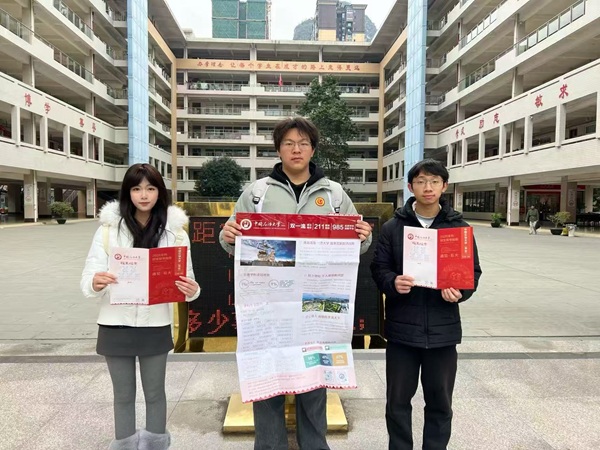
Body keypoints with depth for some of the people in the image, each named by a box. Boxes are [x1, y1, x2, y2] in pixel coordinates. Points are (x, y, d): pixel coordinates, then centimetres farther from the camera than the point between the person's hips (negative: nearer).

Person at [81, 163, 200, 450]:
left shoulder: (175, 231, -3)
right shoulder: (108, 228, -5)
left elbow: (186, 280, -1)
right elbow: (88, 279, -5)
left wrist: (192, 290, -24)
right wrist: (95, 283, -28)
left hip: (155, 327, 0)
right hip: (116, 326, 0)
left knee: (155, 392, 17)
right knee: (124, 394, 17)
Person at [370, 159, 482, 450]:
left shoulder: (459, 227, 4)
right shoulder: (392, 227, 1)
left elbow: (473, 272, 6)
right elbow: (378, 268, 2)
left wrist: (460, 292, -14)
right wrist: (393, 283, -19)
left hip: (443, 328, 1)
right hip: (402, 327, 0)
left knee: (440, 401, 15)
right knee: (398, 400, 12)